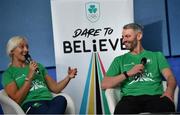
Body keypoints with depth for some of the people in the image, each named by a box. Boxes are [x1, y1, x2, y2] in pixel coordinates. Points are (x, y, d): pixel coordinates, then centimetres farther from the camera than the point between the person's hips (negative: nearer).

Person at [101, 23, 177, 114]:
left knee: (166, 108, -39)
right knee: (121, 110, -38)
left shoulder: (157, 56, 23)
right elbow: (104, 85, 11)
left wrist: (169, 90, -17)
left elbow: (170, 77, 7)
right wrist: (128, 73, 1)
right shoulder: (119, 60, 22)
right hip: (130, 98, 1)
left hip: (155, 96, 0)